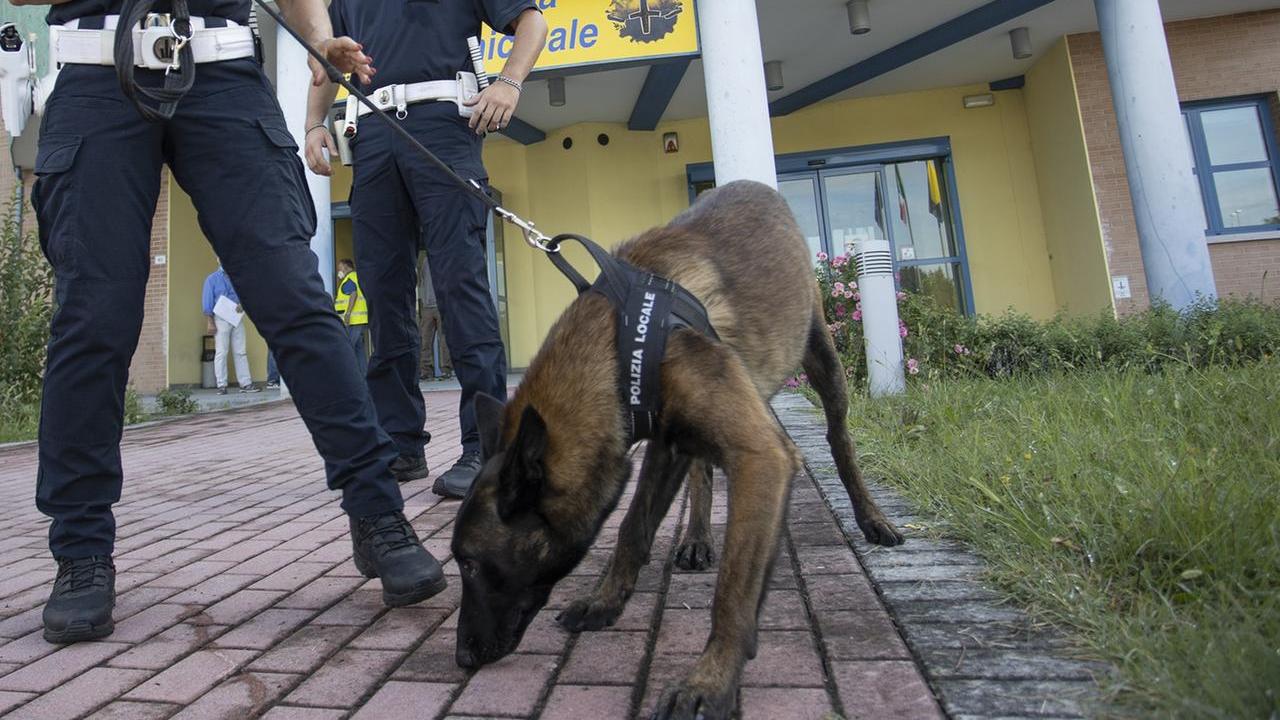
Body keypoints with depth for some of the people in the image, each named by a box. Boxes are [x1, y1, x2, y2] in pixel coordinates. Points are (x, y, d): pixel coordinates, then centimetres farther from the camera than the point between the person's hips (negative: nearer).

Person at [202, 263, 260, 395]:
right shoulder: (212, 279, 3)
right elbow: (207, 302, -1)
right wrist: (210, 323, -8)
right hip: (221, 319, -3)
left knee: (240, 352, 3)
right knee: (221, 352, -2)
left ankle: (245, 383, 4)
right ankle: (222, 385, 1)